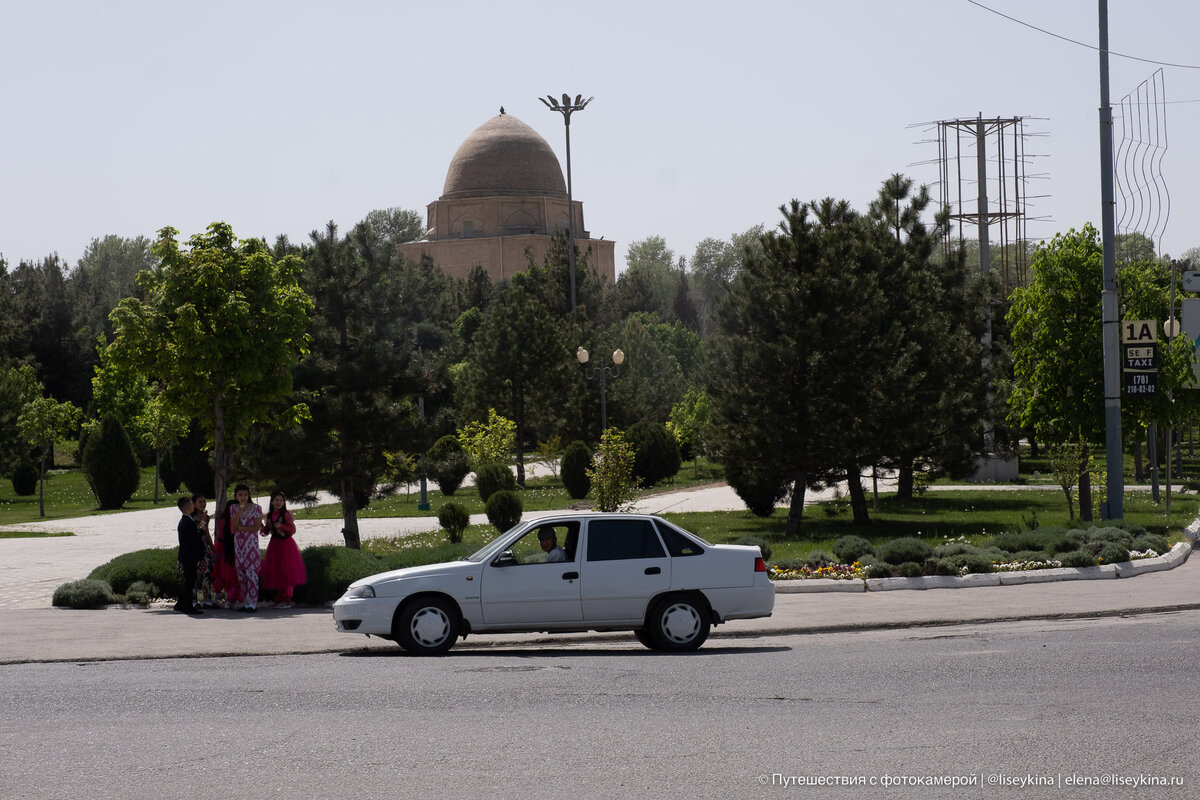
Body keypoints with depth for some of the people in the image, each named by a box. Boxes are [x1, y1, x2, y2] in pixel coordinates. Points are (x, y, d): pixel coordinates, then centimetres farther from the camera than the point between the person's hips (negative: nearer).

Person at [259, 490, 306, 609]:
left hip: (286, 545, -5)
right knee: (275, 572, 6)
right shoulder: (269, 515, 8)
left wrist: (281, 526, -22)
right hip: (274, 544, 5)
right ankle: (279, 598, 15)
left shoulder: (286, 514, -6)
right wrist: (261, 526, -5)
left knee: (287, 571, -6)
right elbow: (266, 532, 15)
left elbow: (293, 530, -9)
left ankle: (287, 599, -4)